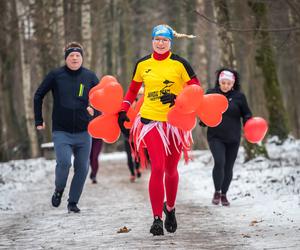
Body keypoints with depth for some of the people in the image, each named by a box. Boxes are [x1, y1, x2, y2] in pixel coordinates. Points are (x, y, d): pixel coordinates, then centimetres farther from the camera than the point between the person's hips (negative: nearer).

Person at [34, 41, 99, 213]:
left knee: (82, 168, 2)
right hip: (61, 132, -2)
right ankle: (59, 190, 9)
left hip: (84, 132, 2)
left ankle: (73, 202, 15)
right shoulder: (55, 76, -1)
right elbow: (38, 96, 9)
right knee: (64, 162, -19)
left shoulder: (90, 76, 3)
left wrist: (94, 108, -9)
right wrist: (39, 121, 8)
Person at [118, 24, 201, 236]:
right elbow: (133, 89, 19)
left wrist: (176, 98, -20)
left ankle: (170, 208, 36)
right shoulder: (143, 64, 5)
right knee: (158, 168, -13)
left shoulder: (180, 64, -3)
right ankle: (157, 218, -12)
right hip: (150, 120, 0)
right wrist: (124, 111, 10)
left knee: (171, 170, 11)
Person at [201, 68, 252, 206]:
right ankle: (217, 192, -1)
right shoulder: (211, 93, 0)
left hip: (233, 138, 2)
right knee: (219, 162, -19)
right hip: (215, 136, -2)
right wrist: (203, 120, -12)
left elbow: (246, 114, 8)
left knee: (228, 167, 8)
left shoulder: (239, 96, 1)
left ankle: (224, 194, 25)